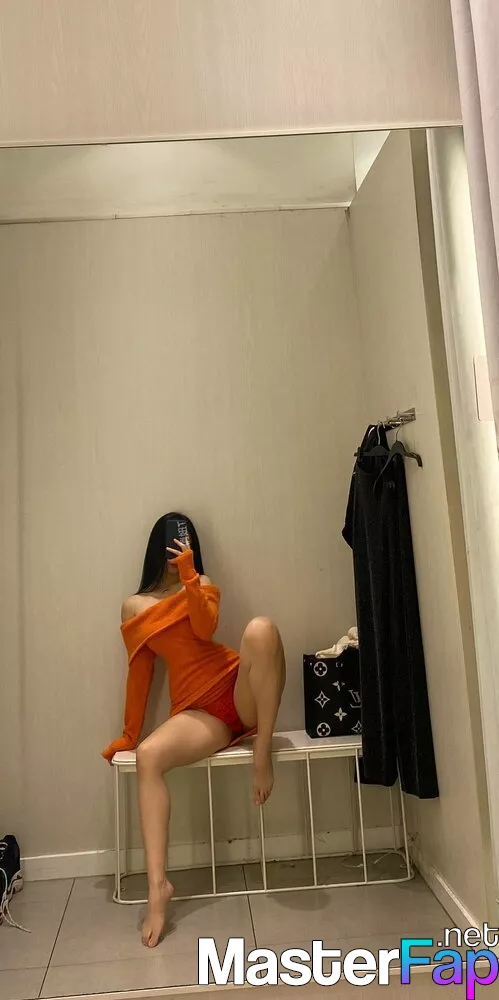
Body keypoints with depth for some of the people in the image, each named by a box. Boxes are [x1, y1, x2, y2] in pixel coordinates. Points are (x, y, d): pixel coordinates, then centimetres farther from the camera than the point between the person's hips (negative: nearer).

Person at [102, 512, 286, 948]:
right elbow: (139, 673, 15)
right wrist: (128, 735, 14)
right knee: (148, 756, -30)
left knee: (261, 629, -33)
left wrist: (188, 573, -16)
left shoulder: (203, 585, 12)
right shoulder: (135, 606, 15)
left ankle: (263, 753, -25)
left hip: (241, 693, -1)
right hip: (200, 712, 1)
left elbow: (205, 628, -10)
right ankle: (158, 886, -26)